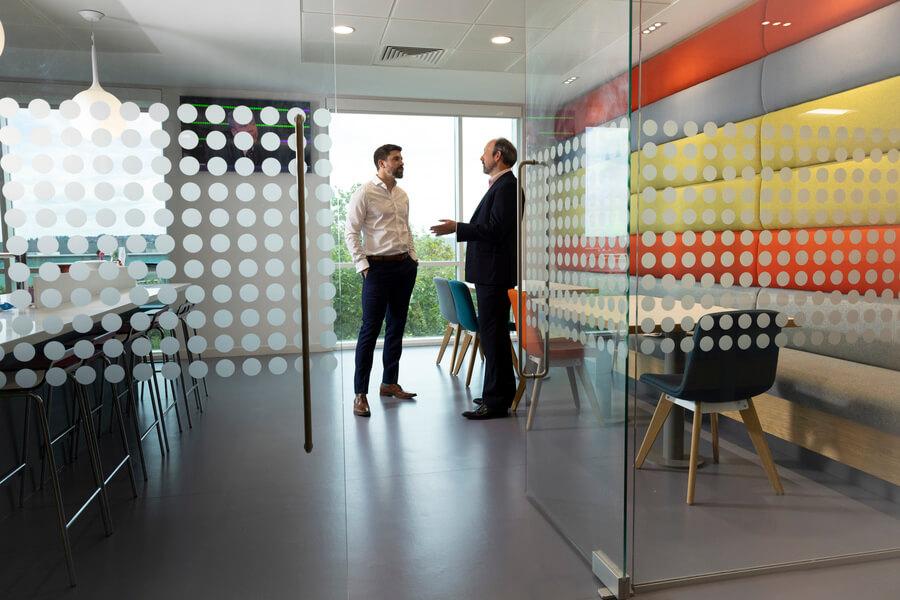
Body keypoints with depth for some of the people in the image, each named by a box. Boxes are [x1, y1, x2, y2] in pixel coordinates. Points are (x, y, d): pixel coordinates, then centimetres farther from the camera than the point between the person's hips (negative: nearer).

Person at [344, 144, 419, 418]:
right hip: (378, 267, -7)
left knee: (396, 327, 12)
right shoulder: (364, 193, -7)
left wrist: (413, 257, 12)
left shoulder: (402, 195, 14)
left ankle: (390, 382, 25)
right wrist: (363, 266, -14)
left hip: (404, 266, 7)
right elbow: (351, 233, -9)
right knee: (370, 329, -5)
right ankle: (360, 393, 2)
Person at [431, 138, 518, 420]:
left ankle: (495, 401, 0)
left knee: (492, 334, -7)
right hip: (490, 272, 11)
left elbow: (495, 230, -21)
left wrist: (457, 228, -19)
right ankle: (502, 392, 26)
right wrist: (460, 228, 21)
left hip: (494, 272, -11)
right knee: (494, 333, 16)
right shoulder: (500, 185, 19)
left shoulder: (506, 186, -13)